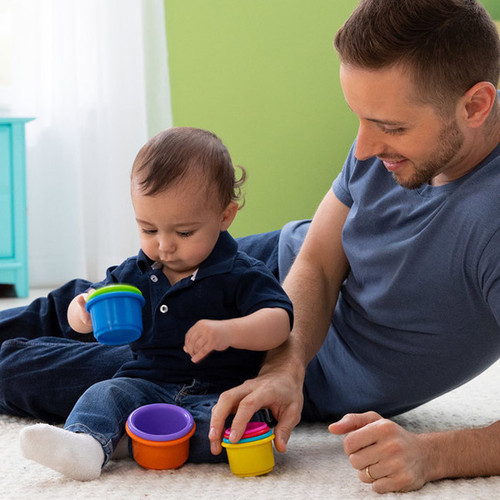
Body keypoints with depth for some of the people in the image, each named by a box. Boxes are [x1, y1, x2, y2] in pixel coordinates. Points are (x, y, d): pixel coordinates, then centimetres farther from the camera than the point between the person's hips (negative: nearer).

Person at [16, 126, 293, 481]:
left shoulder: (241, 275, -6)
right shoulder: (136, 273, 10)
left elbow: (279, 320, -17)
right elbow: (100, 296, 21)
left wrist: (227, 332, -35)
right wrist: (82, 309, -5)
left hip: (216, 393, -4)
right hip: (148, 384, 4)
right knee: (106, 394, -22)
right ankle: (85, 442, -51)